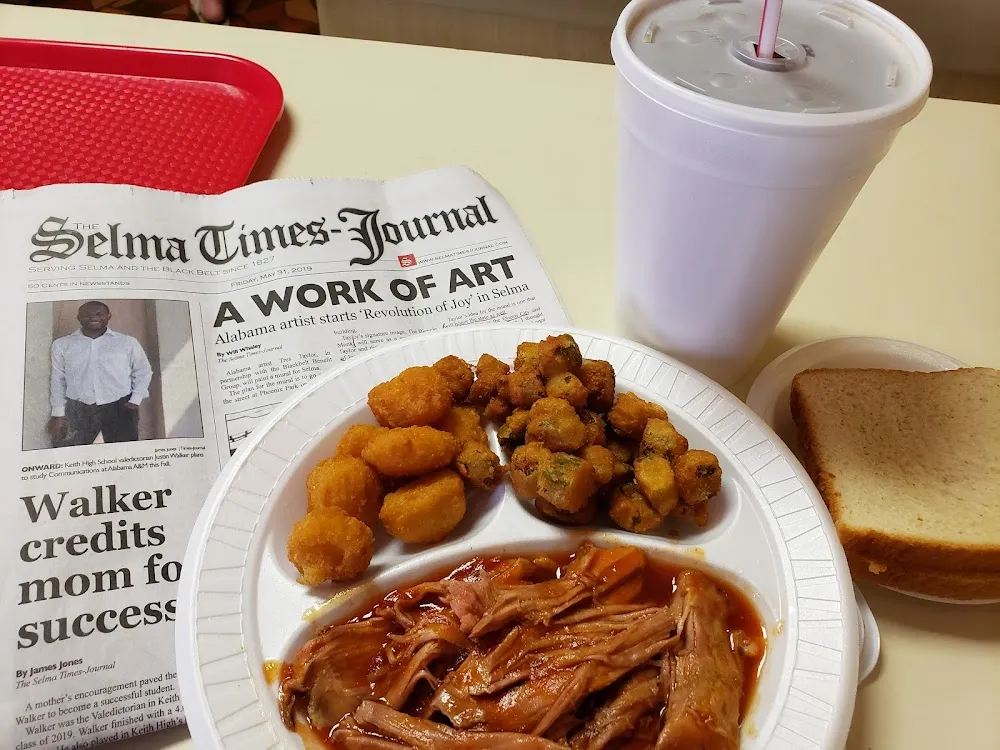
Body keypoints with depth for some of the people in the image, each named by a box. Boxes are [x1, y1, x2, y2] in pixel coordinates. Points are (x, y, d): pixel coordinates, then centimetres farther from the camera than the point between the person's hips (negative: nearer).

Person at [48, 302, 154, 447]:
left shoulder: (127, 342, 3)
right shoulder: (62, 345, 7)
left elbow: (143, 372, 10)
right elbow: (58, 380, 10)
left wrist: (135, 401, -1)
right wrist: (58, 413, 7)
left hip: (120, 408, -1)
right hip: (78, 409, 1)